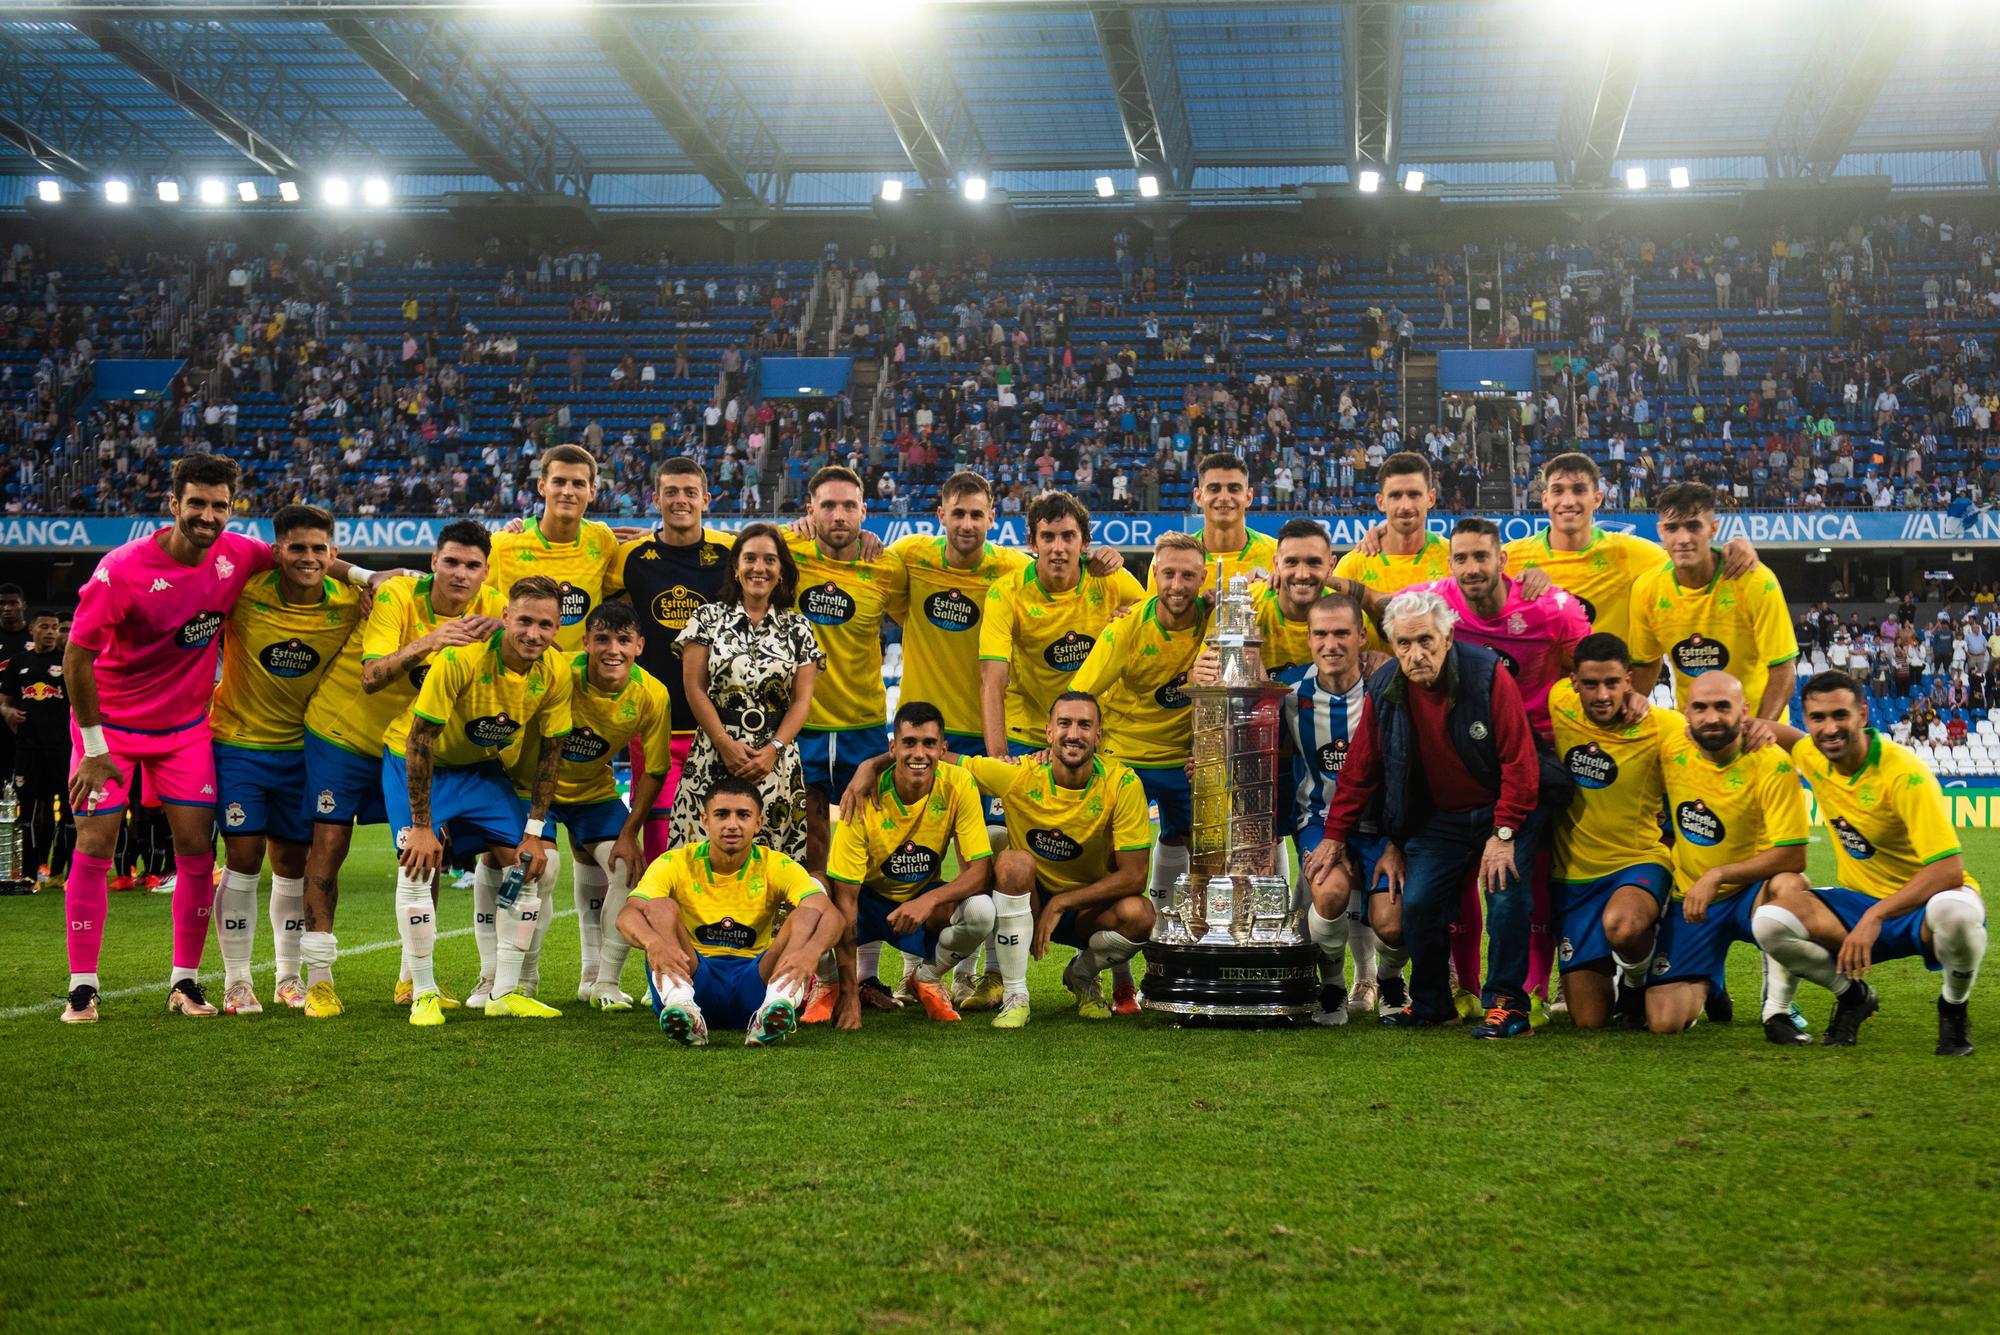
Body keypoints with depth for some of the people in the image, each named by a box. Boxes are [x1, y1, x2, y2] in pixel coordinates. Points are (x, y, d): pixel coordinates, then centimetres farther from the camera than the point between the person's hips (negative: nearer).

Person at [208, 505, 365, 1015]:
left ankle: (289, 976, 25)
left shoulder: (350, 604, -9)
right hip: (237, 740, -2)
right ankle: (236, 981, 8)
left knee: (293, 863, 9)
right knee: (243, 858, -5)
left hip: (302, 747, 2)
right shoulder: (244, 590, -16)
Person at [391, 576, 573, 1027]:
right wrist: (421, 826, -26)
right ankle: (423, 994, -9)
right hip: (417, 761, -5)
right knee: (418, 861, -21)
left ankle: (504, 993, 7)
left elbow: (549, 753, -5)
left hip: (484, 768, 5)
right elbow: (419, 739, -27)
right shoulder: (461, 657, -32)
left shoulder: (555, 675, -17)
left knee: (527, 864, -3)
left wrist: (534, 833, -7)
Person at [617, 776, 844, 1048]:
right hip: (691, 979, 0)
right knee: (662, 907, -22)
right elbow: (627, 914, -20)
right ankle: (679, 1005, -46)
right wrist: (654, 943, -45)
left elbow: (831, 915, -18)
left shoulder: (777, 867, -1)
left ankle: (778, 1006, -47)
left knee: (807, 913, -21)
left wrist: (810, 952, -43)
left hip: (753, 982, 0)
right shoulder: (677, 864, -2)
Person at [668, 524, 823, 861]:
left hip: (775, 762, 1)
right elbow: (694, 688, 0)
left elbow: (802, 700, 4)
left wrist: (772, 751, -10)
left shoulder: (797, 629, 9)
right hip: (713, 757, -1)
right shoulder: (707, 618, 6)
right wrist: (726, 745, -9)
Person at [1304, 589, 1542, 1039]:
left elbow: (1519, 761, -19)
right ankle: (1431, 1005, 11)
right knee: (1416, 904, -9)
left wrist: (1504, 833, -22)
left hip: (1500, 812, -3)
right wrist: (1334, 836, 5)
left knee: (1506, 896, -21)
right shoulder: (1384, 689, -7)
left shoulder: (1488, 674, -20)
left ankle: (1506, 1003, -7)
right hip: (1437, 819, 4)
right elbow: (1358, 770, 4)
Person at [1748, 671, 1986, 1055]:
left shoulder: (1904, 774, -23)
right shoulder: (1812, 757, -4)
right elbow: (1784, 735, 23)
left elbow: (1949, 868, -30)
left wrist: (1875, 916, -38)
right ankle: (1852, 995, 6)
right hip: (1857, 899, 5)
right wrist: (1766, 728, -4)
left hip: (1923, 901, -5)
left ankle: (1953, 1007, -7)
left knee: (1955, 911, -42)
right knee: (1769, 920, -23)